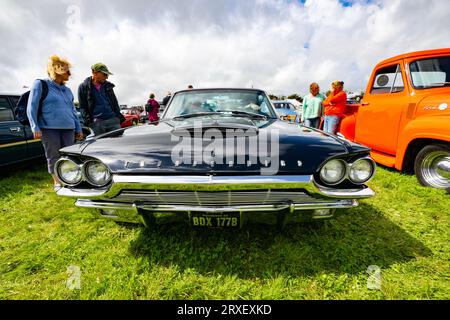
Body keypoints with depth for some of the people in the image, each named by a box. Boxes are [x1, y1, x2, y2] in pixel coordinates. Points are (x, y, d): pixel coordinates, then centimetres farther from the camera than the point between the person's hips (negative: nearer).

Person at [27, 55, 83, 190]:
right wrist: (35, 128, -9)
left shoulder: (67, 90, 18)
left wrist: (79, 129, 15)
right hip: (49, 128, -4)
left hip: (68, 128, 4)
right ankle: (57, 182, 11)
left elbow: (73, 111, 20)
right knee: (53, 157, 1)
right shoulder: (41, 85, 2)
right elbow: (31, 108, -1)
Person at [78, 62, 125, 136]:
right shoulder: (83, 87, 5)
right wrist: (88, 121, -6)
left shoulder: (108, 86, 15)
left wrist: (119, 116, 10)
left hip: (113, 120, 3)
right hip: (96, 123, -3)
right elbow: (83, 107, 3)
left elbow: (115, 102, 19)